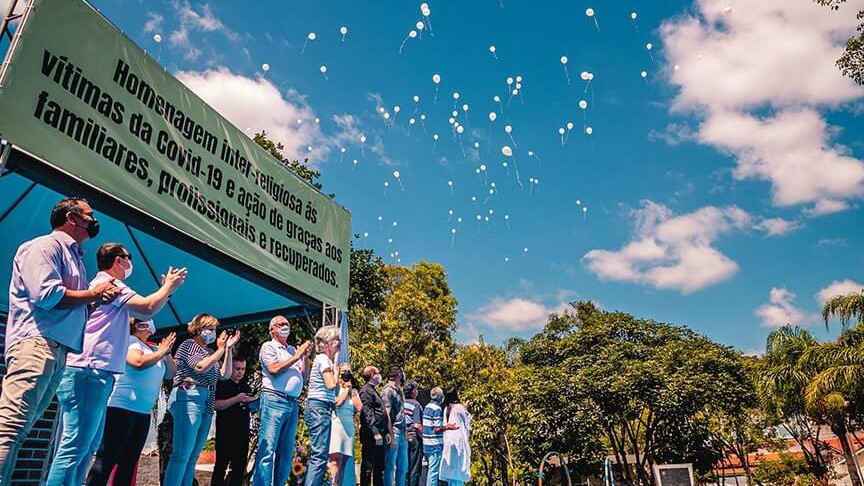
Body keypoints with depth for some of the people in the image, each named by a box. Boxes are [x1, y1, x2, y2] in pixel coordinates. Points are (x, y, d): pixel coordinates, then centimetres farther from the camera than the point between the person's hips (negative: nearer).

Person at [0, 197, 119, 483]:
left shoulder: (75, 255, 27)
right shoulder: (44, 246, -1)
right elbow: (47, 295, -16)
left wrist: (100, 296, 7)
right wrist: (93, 294, -4)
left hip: (59, 349, 10)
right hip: (36, 343, -9)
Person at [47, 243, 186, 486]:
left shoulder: (103, 285, 26)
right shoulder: (109, 284, -8)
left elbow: (141, 313, 29)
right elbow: (148, 309, -20)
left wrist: (166, 288, 26)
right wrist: (170, 286, -4)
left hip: (90, 373, 11)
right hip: (89, 372, -11)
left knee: (88, 446, 13)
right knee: (75, 446, -13)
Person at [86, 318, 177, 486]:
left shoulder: (153, 348, 16)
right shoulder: (129, 340, -4)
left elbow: (170, 373, 15)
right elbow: (139, 362, -23)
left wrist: (167, 352, 2)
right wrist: (161, 352, -10)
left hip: (143, 412, 8)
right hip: (121, 407, -8)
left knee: (129, 462, 10)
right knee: (106, 459, -7)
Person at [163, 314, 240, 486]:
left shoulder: (210, 353, 21)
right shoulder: (188, 344, 3)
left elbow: (225, 374, 13)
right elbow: (200, 367, -12)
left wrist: (229, 349, 7)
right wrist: (220, 350, -6)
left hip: (207, 403, 8)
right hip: (189, 398, -7)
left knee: (193, 456, 6)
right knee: (181, 454, -14)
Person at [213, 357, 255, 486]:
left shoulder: (246, 387, 18)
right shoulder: (221, 384, -1)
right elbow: (216, 405, -12)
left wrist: (252, 402, 1)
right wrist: (236, 399, -19)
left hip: (243, 432, 6)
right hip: (225, 432, -6)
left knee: (240, 466, 6)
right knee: (221, 464, -4)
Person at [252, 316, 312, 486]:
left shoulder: (293, 350, 20)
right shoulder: (268, 346, 5)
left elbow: (304, 376, 18)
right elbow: (274, 369, -11)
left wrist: (305, 357, 4)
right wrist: (296, 357, -6)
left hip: (292, 403, 6)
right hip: (274, 400, -6)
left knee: (286, 451, 7)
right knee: (267, 448, -10)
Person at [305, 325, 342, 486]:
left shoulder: (324, 359, 19)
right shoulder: (323, 359, -9)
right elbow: (331, 385, -17)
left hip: (320, 409, 10)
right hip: (319, 408, -10)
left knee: (319, 455, 12)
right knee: (320, 456, -13)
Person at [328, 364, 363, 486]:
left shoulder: (354, 391, 19)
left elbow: (359, 407, 5)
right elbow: (337, 402, -15)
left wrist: (351, 391, 4)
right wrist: (346, 389, -1)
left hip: (349, 427, 6)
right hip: (336, 424, -6)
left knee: (343, 460, 5)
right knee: (336, 459, -16)